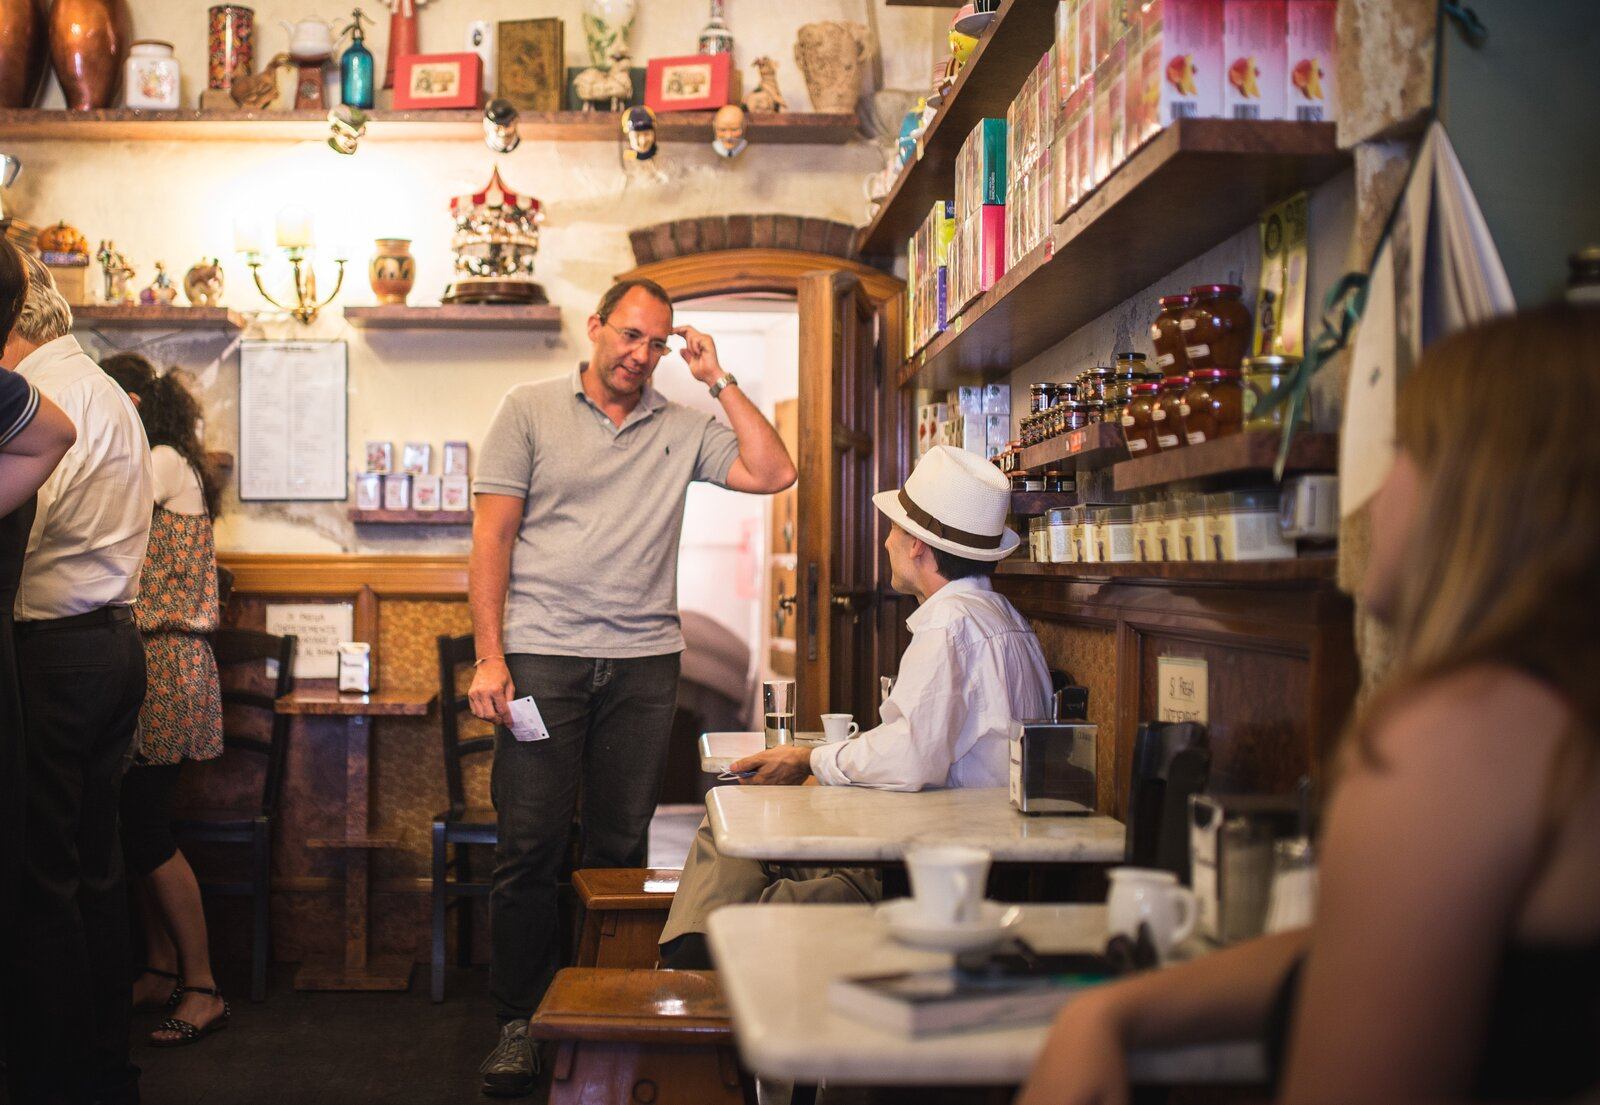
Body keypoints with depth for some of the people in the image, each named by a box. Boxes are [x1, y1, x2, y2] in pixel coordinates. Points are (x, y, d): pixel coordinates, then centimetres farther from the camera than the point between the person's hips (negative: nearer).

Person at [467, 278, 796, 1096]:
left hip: (643, 661, 3)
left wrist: (720, 381, 3)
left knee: (621, 846, 6)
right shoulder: (530, 410, 6)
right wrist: (489, 658, -8)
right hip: (540, 656, -2)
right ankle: (517, 1023, 9)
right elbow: (492, 536, 1)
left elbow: (772, 472, 3)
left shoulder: (681, 429, 12)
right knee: (530, 845, -3)